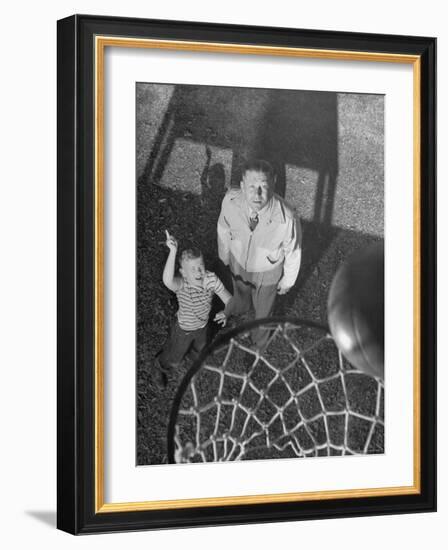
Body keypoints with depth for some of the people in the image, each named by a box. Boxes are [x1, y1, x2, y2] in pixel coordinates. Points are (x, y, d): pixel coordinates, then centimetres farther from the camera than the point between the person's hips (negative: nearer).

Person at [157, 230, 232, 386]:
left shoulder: (211, 279, -27)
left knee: (201, 351, 35)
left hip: (202, 326, 4)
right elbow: (167, 281, -65)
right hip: (183, 330, -4)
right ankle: (162, 368, 58)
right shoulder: (182, 284, -40)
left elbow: (229, 300, -22)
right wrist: (173, 251, -75)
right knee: (173, 361, 23)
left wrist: (226, 312, -46)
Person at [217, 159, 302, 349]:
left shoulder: (286, 219, -43)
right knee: (240, 291, 37)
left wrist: (287, 281, -3)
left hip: (267, 272, -2)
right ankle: (240, 307, 75)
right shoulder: (231, 201, -36)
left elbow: (293, 253, -21)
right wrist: (224, 254, 7)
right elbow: (224, 228, -11)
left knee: (263, 307, 29)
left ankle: (259, 342, 64)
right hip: (238, 263, 2)